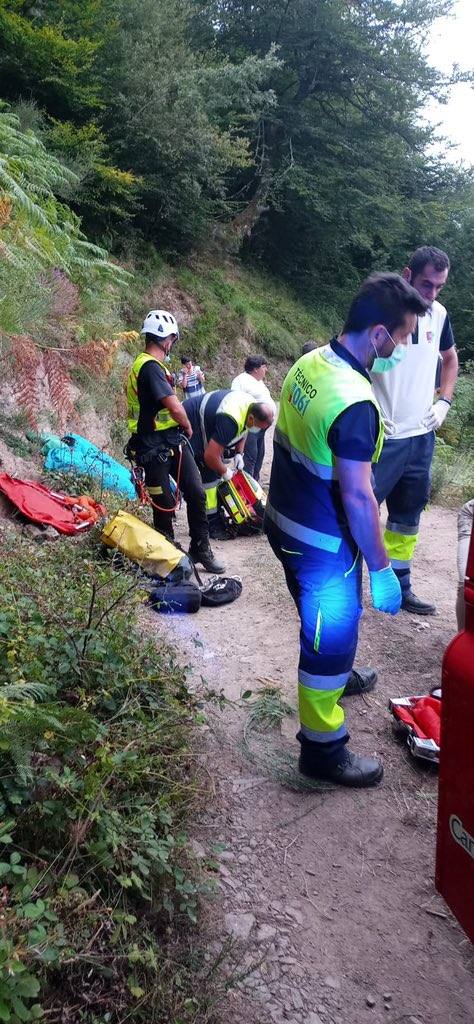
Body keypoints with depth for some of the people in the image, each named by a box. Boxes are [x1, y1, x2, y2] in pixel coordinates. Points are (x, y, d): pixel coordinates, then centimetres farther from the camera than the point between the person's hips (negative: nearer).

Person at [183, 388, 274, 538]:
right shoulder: (231, 421, -38)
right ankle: (212, 524, -6)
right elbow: (211, 456, -36)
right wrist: (224, 472, -17)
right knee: (209, 475, -13)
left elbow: (243, 429, 14)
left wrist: (239, 454, 2)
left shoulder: (252, 406, -10)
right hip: (189, 427, -10)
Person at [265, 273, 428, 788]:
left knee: (321, 620, 31)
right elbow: (357, 498, -27)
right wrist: (381, 571, -17)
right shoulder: (356, 403, -30)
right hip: (323, 544, -9)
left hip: (283, 522, 9)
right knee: (331, 636, 8)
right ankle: (323, 749, 26)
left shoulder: (308, 363, -2)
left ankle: (335, 676, 58)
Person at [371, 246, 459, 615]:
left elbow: (450, 359, 24)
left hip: (422, 436, 6)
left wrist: (444, 403, 11)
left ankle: (399, 586, 27)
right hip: (382, 437, -6)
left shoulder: (439, 314, 6)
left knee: (408, 515, 14)